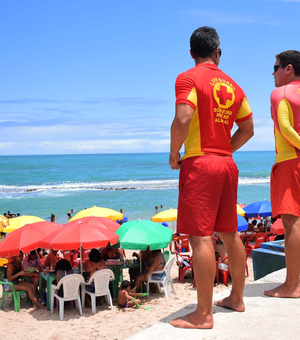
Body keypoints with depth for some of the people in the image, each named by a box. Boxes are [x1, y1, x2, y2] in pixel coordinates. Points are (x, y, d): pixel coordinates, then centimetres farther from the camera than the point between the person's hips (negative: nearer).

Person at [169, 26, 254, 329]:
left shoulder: (189, 78, -6)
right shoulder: (233, 86, 14)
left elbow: (182, 120, -20)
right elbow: (247, 129, 17)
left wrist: (173, 155, -7)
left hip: (199, 164, -7)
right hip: (227, 164, 8)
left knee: (200, 237, -8)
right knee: (229, 234, 16)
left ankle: (203, 314, -6)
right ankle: (236, 298, 28)